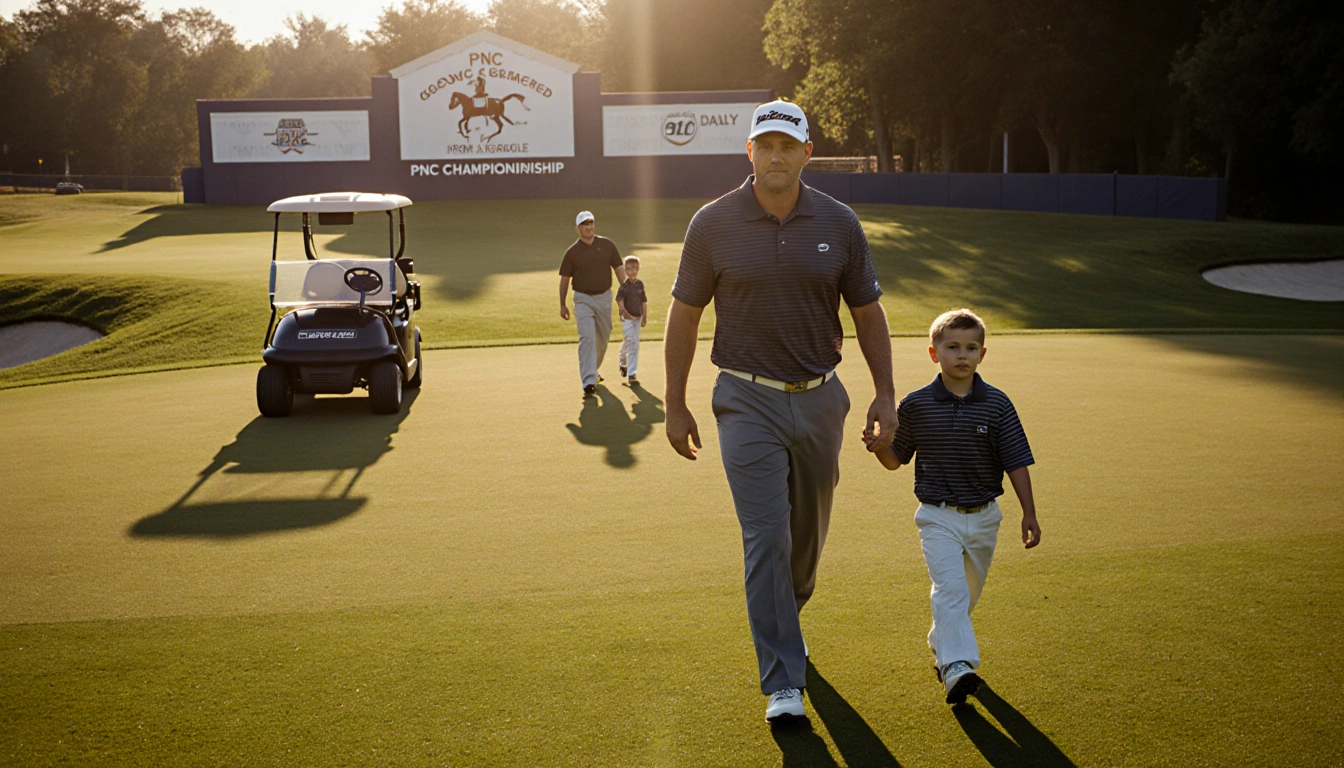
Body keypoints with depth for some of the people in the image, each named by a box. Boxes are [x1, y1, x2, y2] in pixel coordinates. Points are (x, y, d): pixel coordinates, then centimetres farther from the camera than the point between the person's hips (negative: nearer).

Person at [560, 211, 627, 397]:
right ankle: (589, 382, -23)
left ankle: (593, 370, 37)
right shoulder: (572, 252, -4)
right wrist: (563, 305, 2)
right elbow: (564, 279, 3)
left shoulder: (607, 245, 1)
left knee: (603, 337, 14)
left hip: (604, 298, 4)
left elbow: (619, 269, 5)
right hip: (583, 299, -3)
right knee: (587, 337, -16)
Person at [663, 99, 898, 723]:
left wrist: (885, 397, 5)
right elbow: (684, 315, 3)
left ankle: (784, 620, 45)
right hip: (748, 402, -3)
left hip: (820, 400, 3)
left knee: (808, 530, 16)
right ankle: (783, 683, -3)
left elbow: (868, 313, 8)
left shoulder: (838, 224, 0)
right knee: (766, 536, -9)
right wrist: (675, 406, 3)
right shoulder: (713, 224, -5)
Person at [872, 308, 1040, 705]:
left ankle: (941, 645, 40)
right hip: (938, 516, -2)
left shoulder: (997, 405, -4)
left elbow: (1016, 463, 0)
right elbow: (895, 460, 4)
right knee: (950, 587, -18)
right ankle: (958, 666, -25)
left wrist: (1029, 514, -2)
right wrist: (878, 445, -17)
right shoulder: (916, 405, -5)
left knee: (968, 592, 17)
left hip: (983, 516, 3)